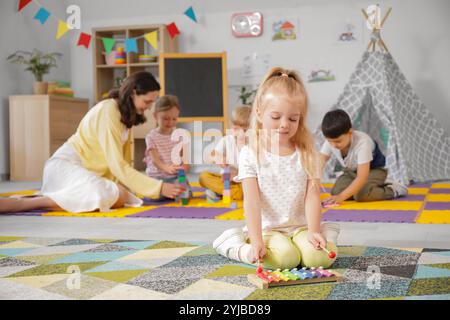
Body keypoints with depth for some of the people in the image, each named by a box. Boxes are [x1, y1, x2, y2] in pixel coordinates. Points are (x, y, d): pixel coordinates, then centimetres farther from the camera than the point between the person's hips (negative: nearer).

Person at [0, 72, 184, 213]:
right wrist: (159, 188, -23)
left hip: (88, 169, 10)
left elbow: (123, 161, 5)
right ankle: (22, 203, -26)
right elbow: (118, 166, -23)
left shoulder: (127, 113, 8)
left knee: (123, 196, -13)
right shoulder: (108, 112, -20)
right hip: (65, 164, -10)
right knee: (105, 196, -34)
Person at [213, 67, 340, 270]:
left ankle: (324, 238, 5)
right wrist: (257, 242, -21)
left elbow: (312, 197, -2)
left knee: (319, 257, -29)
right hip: (266, 228, -1)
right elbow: (252, 201, -11)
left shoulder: (306, 153, 4)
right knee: (285, 257, -31)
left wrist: (313, 231, -18)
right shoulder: (250, 154, -4)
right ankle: (241, 249, -5)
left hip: (300, 227, 1)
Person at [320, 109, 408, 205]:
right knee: (336, 192, -18)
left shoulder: (362, 143, -36)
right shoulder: (330, 142, -21)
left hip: (374, 170, -6)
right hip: (351, 171, 6)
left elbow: (362, 177, -42)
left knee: (361, 195, -32)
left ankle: (392, 190, -8)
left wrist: (341, 196, -51)